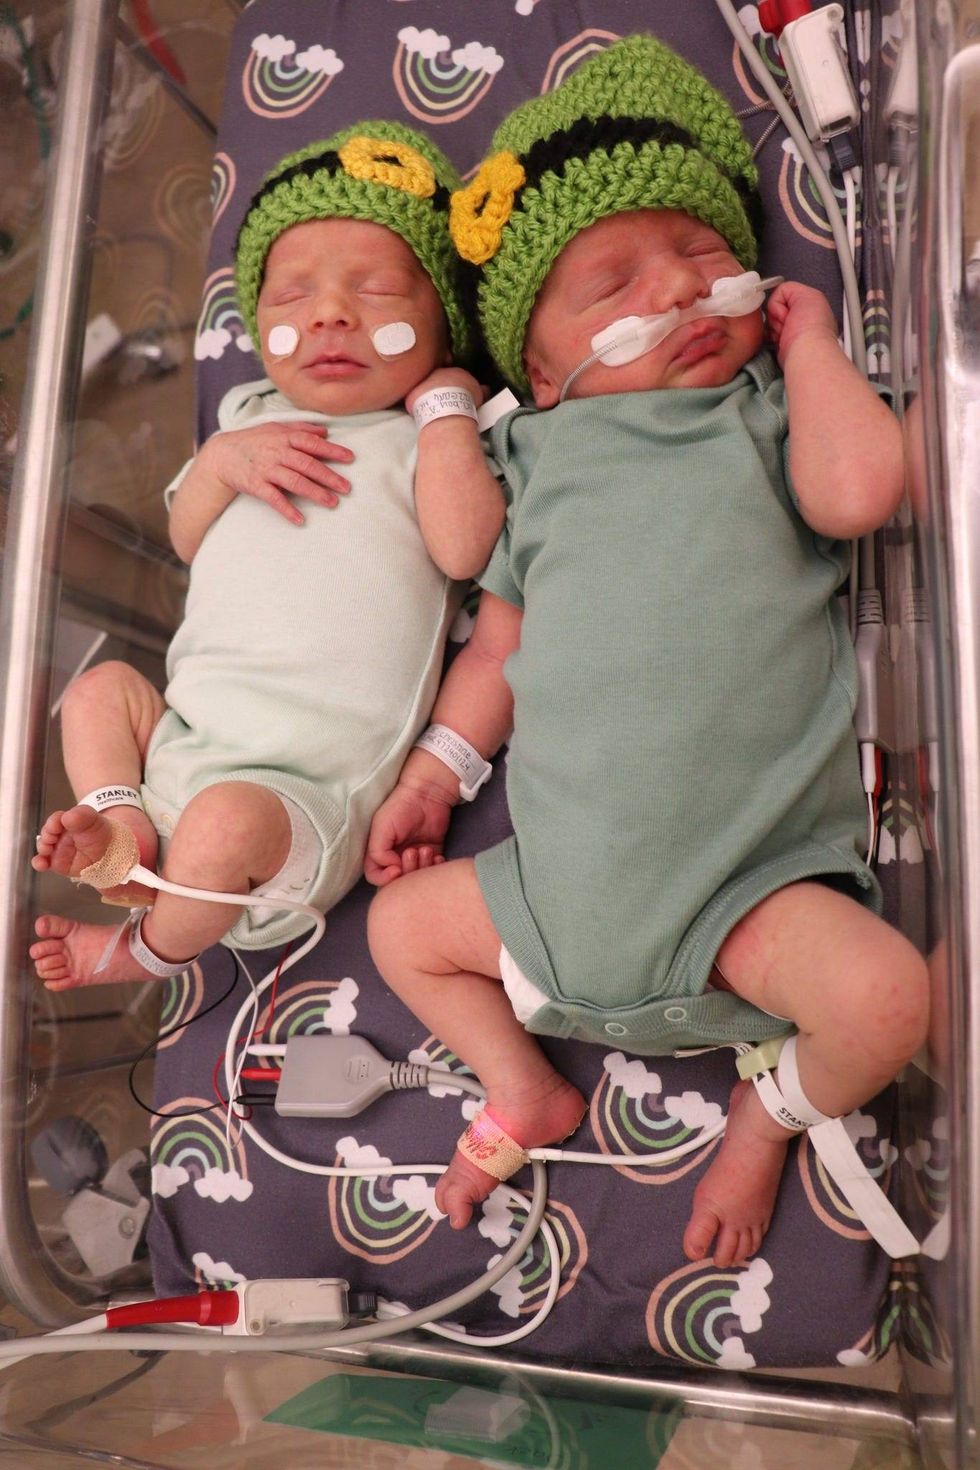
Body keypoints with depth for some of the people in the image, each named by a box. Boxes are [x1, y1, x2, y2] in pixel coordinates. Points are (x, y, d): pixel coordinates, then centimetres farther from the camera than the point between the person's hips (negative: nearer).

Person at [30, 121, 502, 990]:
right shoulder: (254, 418, 18)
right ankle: (124, 823, -2)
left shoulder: (425, 439, 1)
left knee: (227, 822, -29)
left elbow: (465, 547, -19)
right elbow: (187, 537, 17)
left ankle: (150, 950, 1)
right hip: (184, 736, 7)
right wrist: (223, 462, -3)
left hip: (309, 786, -6)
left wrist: (443, 407, -9)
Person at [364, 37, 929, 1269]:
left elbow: (858, 488, -17)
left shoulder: (764, 418, 5)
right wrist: (435, 771, 7)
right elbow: (502, 636, 14)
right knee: (402, 923, 7)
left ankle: (770, 1113, 12)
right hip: (564, 866, 3)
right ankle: (524, 1092, 25)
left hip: (742, 872, -3)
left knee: (883, 992, -21)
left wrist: (807, 336, -1)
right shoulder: (546, 457, 12)